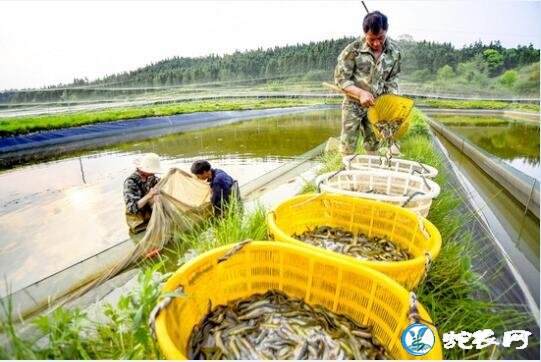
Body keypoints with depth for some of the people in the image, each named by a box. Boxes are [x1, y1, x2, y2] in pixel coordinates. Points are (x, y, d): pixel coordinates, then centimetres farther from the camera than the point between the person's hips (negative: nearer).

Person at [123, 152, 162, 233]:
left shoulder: (149, 176, -7)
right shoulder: (130, 183, -25)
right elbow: (132, 208, -30)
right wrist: (149, 196, -42)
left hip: (150, 213, 7)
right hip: (138, 220, -7)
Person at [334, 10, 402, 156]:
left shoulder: (394, 51, -5)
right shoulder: (353, 50, -17)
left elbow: (393, 78, 7)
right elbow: (340, 78, -13)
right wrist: (361, 93, -25)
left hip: (376, 105, 4)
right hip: (353, 104, -3)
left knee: (372, 145, 12)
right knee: (348, 146, 1)